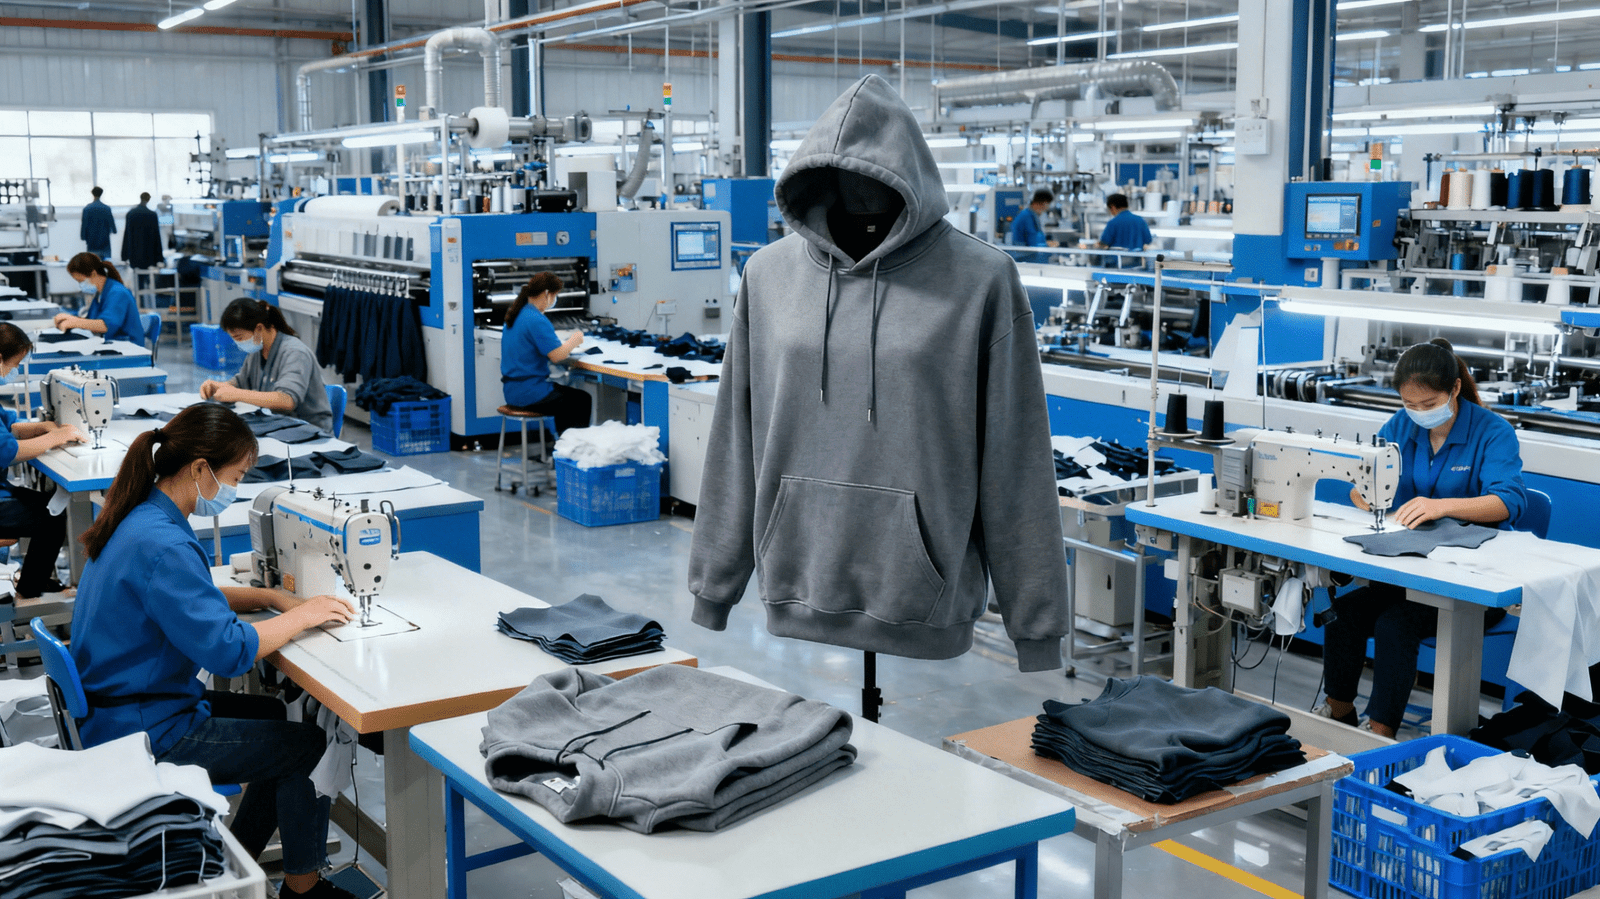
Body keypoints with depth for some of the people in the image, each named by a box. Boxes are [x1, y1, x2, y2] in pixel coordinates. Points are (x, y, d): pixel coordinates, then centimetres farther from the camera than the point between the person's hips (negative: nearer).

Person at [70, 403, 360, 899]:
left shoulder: (140, 517, 3)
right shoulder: (162, 544, -28)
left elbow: (186, 596, 18)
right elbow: (227, 649, -31)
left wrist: (270, 598, 5)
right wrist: (303, 615, -17)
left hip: (118, 706, 10)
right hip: (145, 734, -10)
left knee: (272, 714, 20)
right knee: (308, 742, -1)